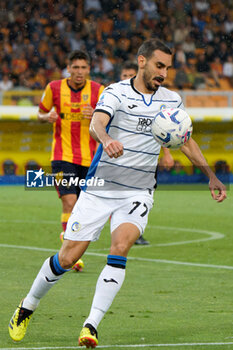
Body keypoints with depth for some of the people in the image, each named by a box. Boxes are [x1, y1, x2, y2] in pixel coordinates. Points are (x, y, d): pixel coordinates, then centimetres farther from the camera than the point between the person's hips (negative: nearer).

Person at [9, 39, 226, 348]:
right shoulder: (116, 93, -10)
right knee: (67, 258, -1)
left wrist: (211, 176, 14)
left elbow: (186, 141, 20)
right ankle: (28, 307, 25)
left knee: (120, 247, -24)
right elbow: (96, 123, -29)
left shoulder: (172, 100, 5)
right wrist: (107, 139, -52)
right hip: (99, 189, -2)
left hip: (138, 193, 2)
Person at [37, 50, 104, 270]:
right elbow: (41, 113, 13)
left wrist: (94, 116, -21)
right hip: (63, 155, -2)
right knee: (69, 202, -15)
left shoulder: (97, 91, 0)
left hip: (89, 157, 2)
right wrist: (47, 117, -10)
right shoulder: (54, 88, 0)